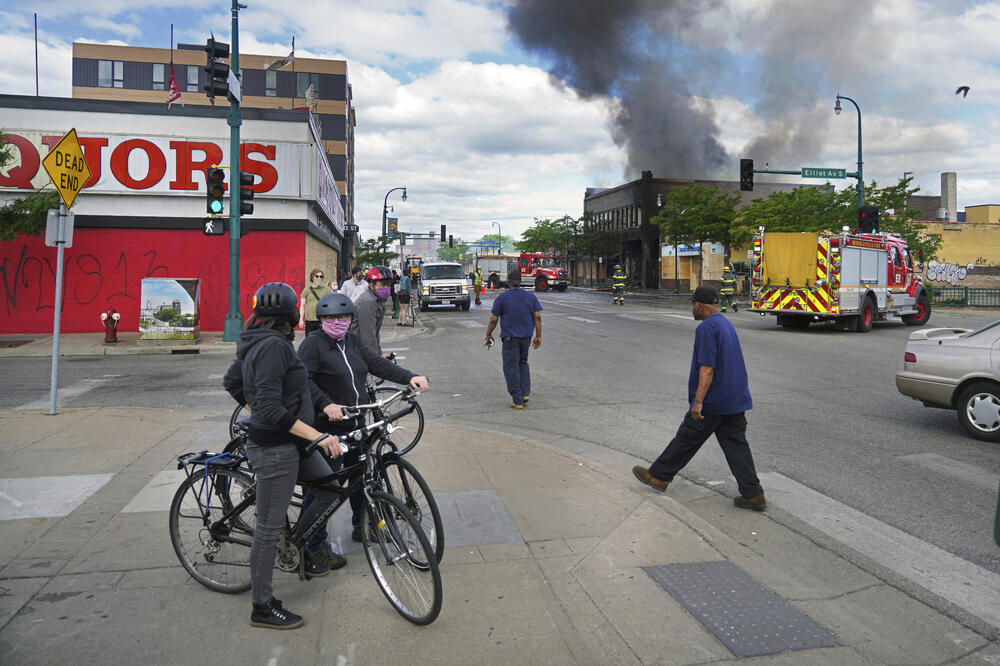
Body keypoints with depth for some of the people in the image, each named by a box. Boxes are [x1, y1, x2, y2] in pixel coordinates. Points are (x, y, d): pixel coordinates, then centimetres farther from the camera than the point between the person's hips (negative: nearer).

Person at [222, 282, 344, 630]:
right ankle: (262, 607, 17)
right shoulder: (274, 345, -23)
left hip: (291, 443, 10)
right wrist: (318, 436, -26)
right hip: (275, 449, -10)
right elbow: (272, 409, -28)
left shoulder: (255, 343, 8)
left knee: (332, 486, 17)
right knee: (269, 527, 2)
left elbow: (232, 382, 21)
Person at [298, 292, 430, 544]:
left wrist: (410, 377, -9)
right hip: (328, 428, -7)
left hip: (356, 425, 7)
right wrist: (326, 404, -33)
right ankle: (316, 544, 12)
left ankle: (361, 527, 38)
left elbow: (378, 364, 5)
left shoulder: (353, 342, 12)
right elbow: (304, 380, -20)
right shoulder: (312, 344, -9)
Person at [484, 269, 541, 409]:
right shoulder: (530, 296, 4)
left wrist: (488, 335, 8)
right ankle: (525, 393, 12)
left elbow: (493, 319, -5)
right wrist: (538, 336, 6)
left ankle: (517, 400, -1)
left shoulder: (502, 298, -6)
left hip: (510, 337, -4)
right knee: (523, 363, 21)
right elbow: (538, 317, 1)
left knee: (511, 367, 1)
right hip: (526, 336, 4)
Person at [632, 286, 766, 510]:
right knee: (736, 444, 8)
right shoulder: (727, 324, 14)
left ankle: (658, 476, 18)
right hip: (736, 399, 8)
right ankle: (753, 494, 7)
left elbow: (707, 368, -23)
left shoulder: (706, 328, -16)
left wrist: (698, 402, -23)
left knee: (687, 439, 4)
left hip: (713, 401, -8)